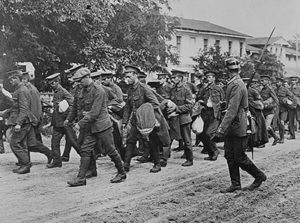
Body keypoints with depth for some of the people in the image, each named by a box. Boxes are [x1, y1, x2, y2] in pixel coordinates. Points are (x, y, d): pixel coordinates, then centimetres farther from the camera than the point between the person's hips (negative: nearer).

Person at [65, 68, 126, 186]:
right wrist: (69, 119, 22)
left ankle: (121, 173, 18)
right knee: (85, 150, 1)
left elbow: (95, 112, -24)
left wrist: (81, 123, -24)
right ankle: (81, 178, 5)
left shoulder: (98, 91, -17)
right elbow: (75, 106, 25)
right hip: (89, 127, 7)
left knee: (110, 150, 2)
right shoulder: (82, 91, 8)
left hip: (101, 126, -7)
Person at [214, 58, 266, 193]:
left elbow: (232, 111, -26)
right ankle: (235, 184, 17)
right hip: (231, 129, 9)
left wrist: (220, 131, -28)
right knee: (230, 156, 10)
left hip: (237, 128, -9)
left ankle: (259, 176, 21)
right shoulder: (235, 84, 10)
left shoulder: (237, 85, -20)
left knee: (240, 158, 1)